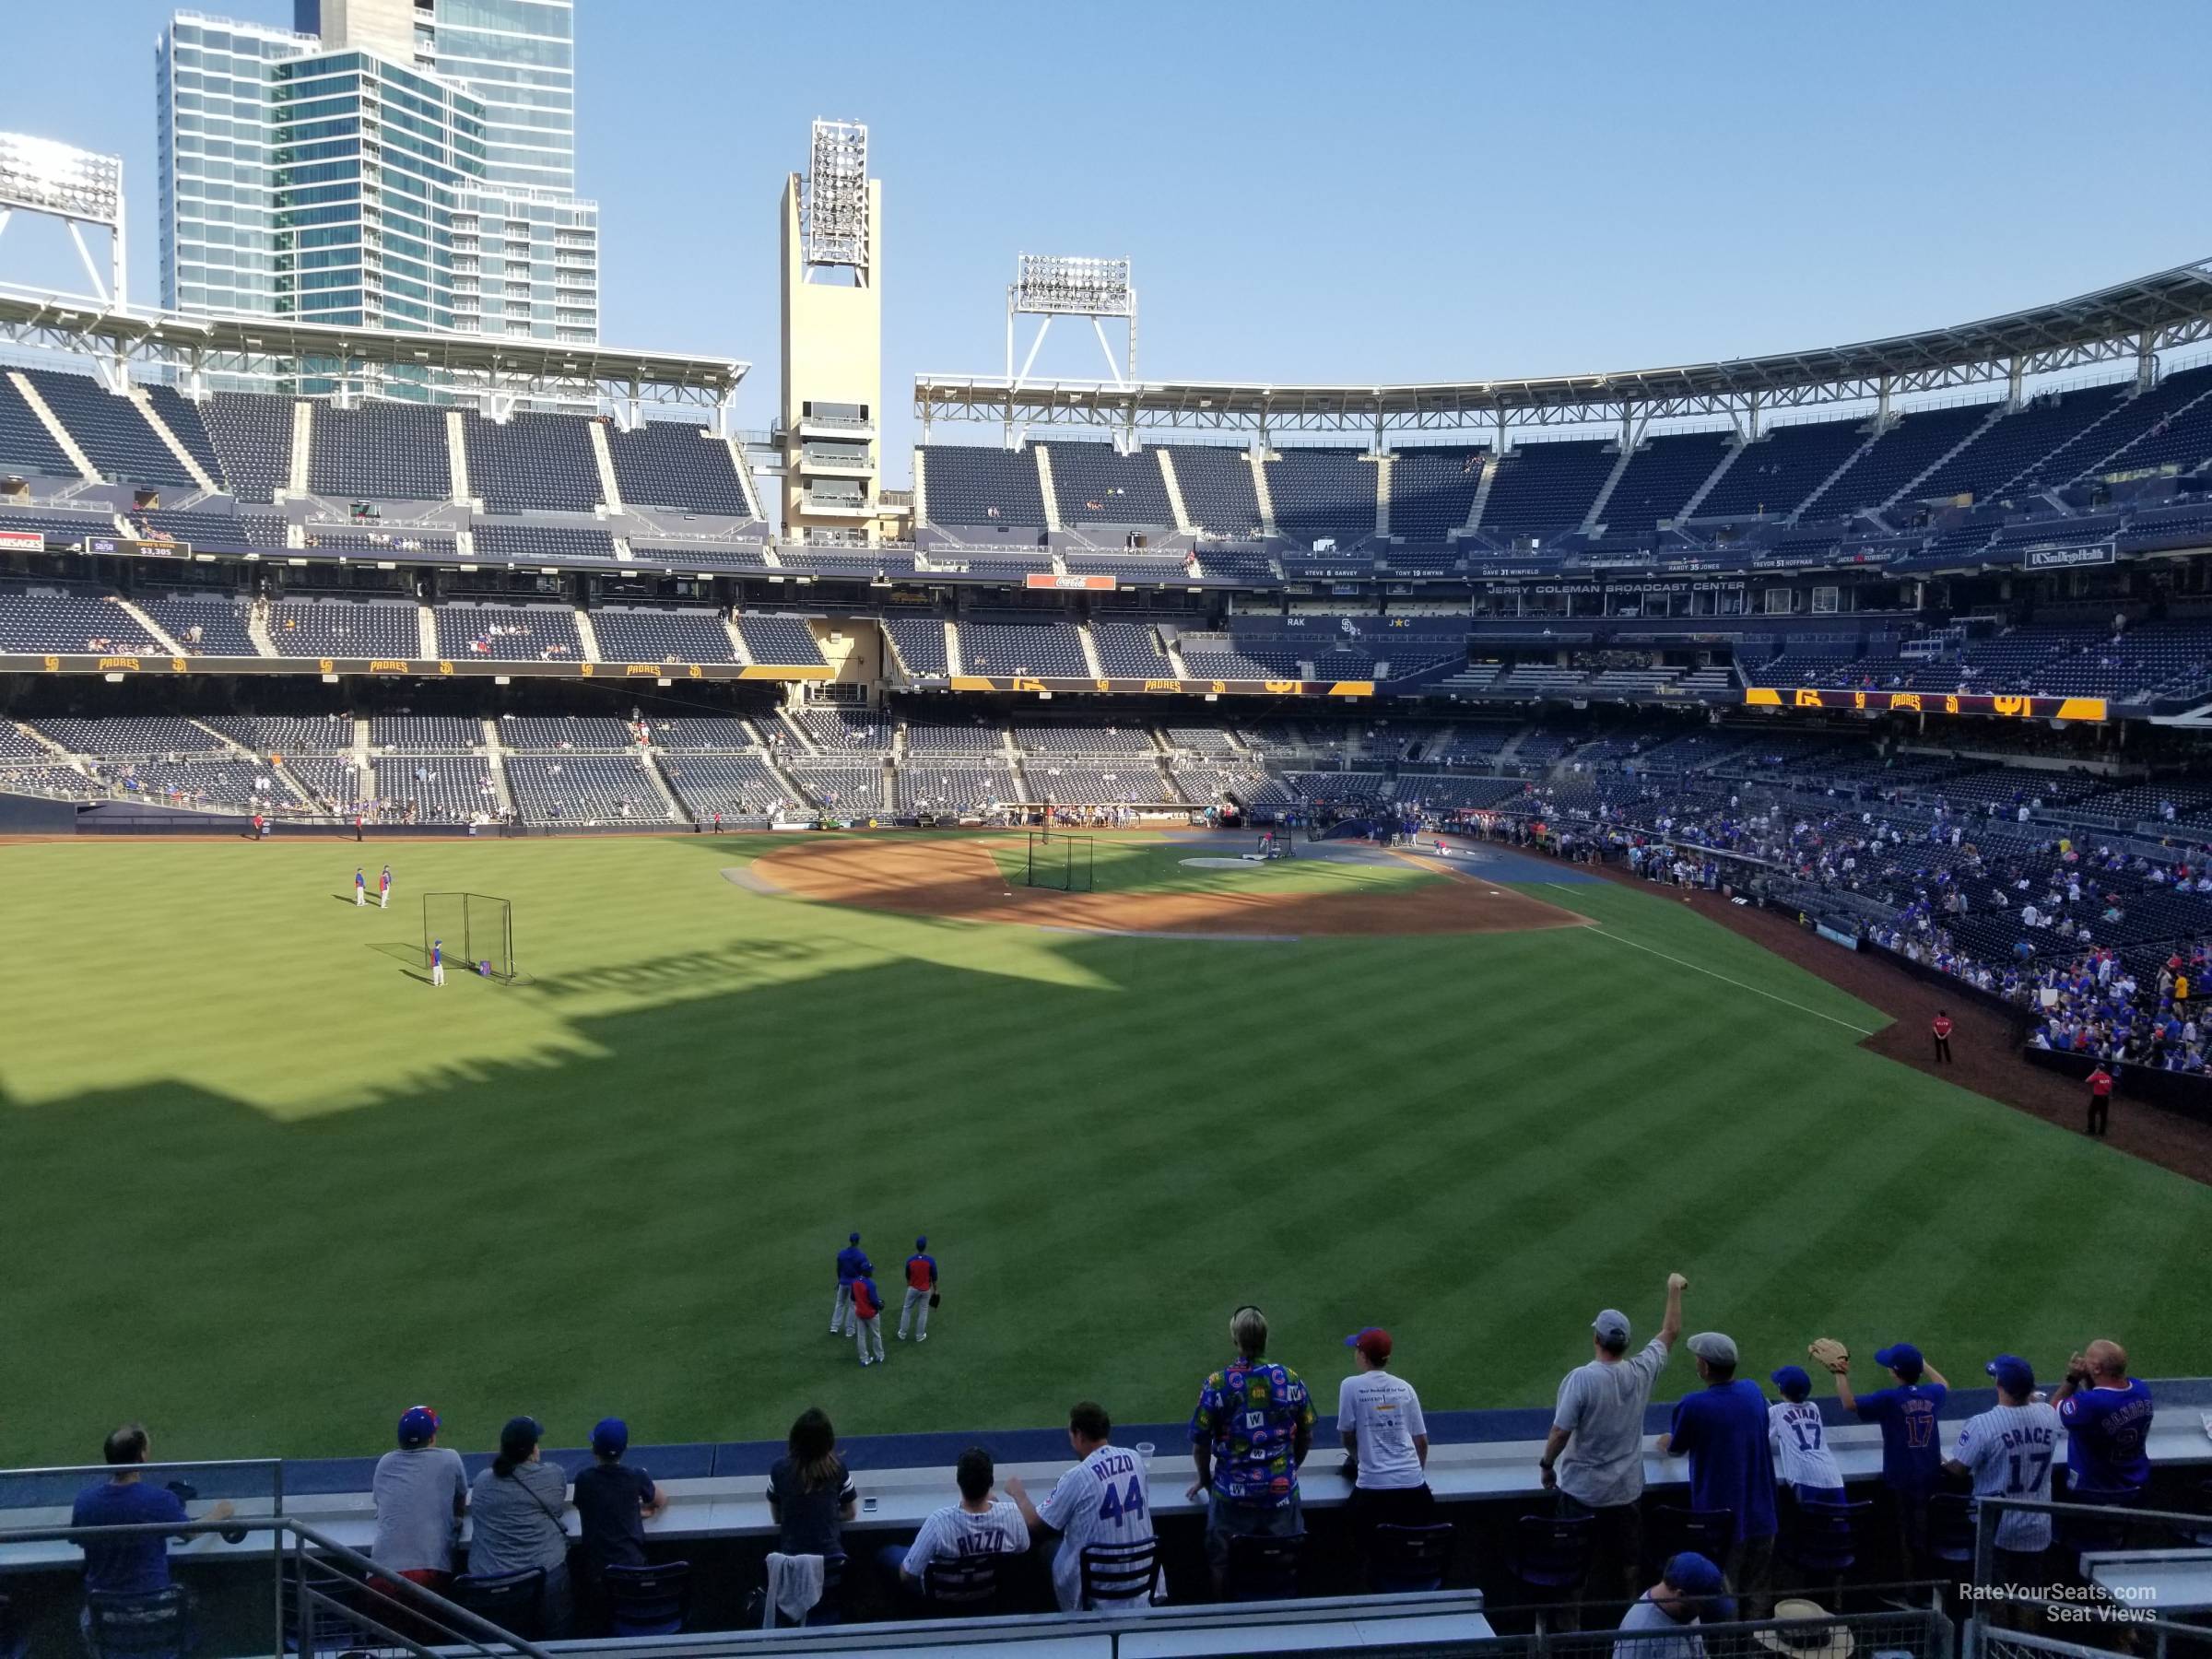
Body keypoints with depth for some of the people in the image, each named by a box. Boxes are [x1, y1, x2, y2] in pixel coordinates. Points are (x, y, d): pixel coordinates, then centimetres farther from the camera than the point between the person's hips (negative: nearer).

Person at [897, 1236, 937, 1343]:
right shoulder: (931, 1260, -19)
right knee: (923, 1311, 15)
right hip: (926, 1290, -1)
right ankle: (920, 1335, 24)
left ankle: (902, 1333, 25)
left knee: (907, 1309, 19)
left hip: (913, 1289, 1)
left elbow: (907, 1276, 1)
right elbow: (934, 1277, -9)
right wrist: (935, 1290, 6)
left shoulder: (910, 1260, -14)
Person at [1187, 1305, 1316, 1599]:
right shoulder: (1292, 1380, -5)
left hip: (1232, 1494, -2)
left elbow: (1200, 1443, -5)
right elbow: (1306, 1437, 7)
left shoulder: (1218, 1383, -12)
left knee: (1223, 1567, 16)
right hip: (1282, 1492, 2)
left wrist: (1205, 1479, 13)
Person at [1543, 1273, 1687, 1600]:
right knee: (1628, 1564, 20)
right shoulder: (1641, 1373, -9)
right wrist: (1674, 1290, 18)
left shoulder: (1580, 1379, -22)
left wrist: (1546, 1466, -5)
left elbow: (1560, 1432, -21)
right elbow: (1670, 1334, 7)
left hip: (1582, 1491, -4)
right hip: (1626, 1489, 4)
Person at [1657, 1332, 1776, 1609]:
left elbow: (1675, 1450, 0)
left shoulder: (1693, 1407, -19)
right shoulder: (1753, 1391, -1)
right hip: (1761, 1521, 5)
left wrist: (1664, 1444, 24)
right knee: (1755, 1599, 17)